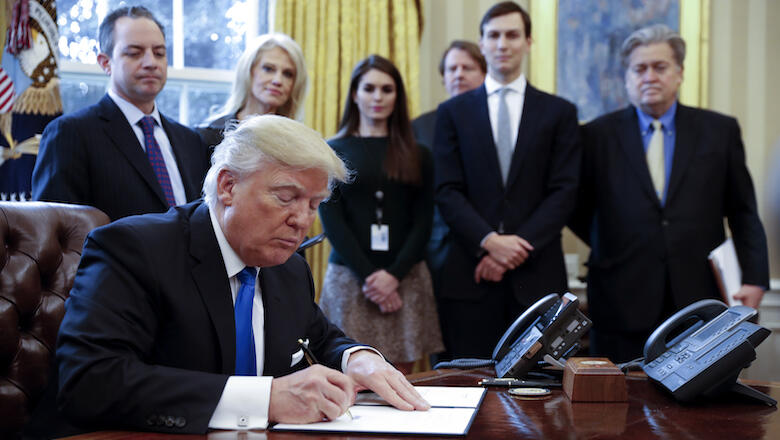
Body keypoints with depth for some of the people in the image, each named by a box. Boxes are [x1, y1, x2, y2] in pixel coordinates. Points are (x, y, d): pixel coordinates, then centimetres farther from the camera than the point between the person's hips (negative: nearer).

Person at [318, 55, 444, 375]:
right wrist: (369, 276, -10)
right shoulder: (334, 151, 8)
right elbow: (331, 220, 0)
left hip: (405, 278, 1)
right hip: (350, 277, -1)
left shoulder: (417, 156, 12)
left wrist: (394, 275, -9)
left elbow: (422, 221, 6)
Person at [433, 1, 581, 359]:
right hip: (471, 276, 0)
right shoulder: (453, 112, 11)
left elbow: (563, 192, 2)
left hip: (537, 275, 0)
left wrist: (518, 247, -10)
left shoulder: (559, 112, 9)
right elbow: (448, 192, 3)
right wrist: (488, 241, -12)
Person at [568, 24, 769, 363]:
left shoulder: (720, 131, 8)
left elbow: (743, 214, 9)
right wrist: (611, 248, 4)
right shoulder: (598, 136, 6)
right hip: (623, 305, 0)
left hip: (699, 299, 1)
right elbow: (577, 211, 12)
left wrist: (754, 277, 1)